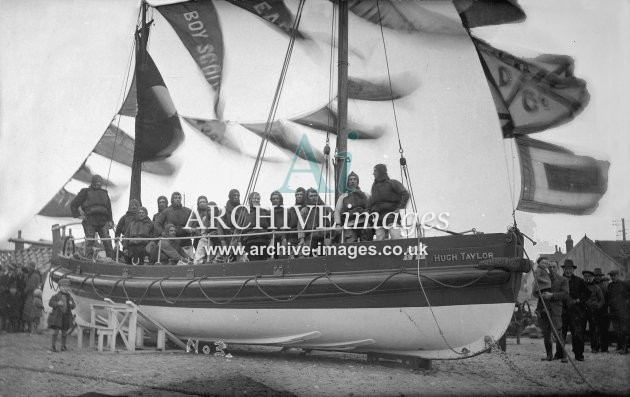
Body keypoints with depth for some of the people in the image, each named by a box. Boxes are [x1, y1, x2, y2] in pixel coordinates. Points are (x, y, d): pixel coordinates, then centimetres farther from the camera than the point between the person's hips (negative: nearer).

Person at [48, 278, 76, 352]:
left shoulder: (69, 297, 8)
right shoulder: (56, 296, -2)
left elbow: (74, 305, 12)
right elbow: (50, 303, -7)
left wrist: (72, 304, -11)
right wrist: (57, 303, -22)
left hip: (66, 317, 4)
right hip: (57, 316, -4)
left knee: (64, 332, 9)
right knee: (56, 331, -7)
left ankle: (63, 346, 21)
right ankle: (53, 345, 2)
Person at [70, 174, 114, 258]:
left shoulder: (104, 193, 23)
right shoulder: (85, 192, 11)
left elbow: (109, 207, 23)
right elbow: (73, 205, 11)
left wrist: (110, 220, 11)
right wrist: (78, 215, 0)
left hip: (103, 221, 3)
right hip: (90, 220, -3)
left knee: (107, 241, -5)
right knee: (90, 241, -7)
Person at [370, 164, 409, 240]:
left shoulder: (392, 183, 0)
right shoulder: (374, 186, 19)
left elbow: (405, 194, -9)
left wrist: (400, 207, -14)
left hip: (392, 216, -6)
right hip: (379, 218, 6)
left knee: (396, 238, -17)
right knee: (379, 239, -1)